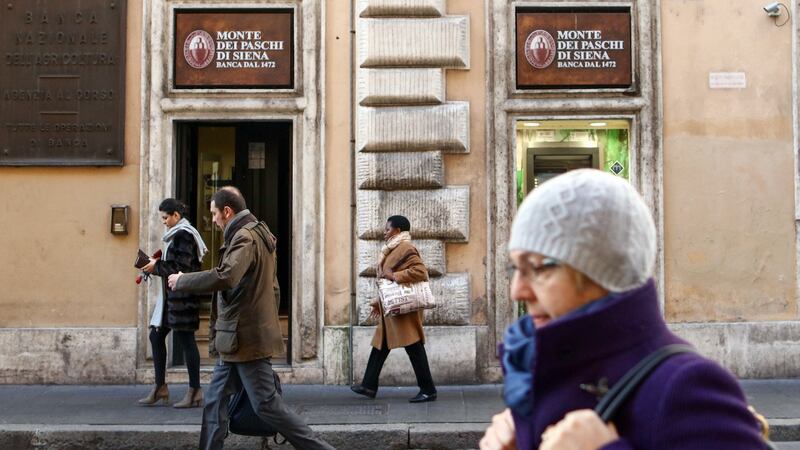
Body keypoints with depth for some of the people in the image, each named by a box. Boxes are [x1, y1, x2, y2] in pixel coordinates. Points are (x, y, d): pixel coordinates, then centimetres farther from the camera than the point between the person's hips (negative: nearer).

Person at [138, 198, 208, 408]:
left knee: (186, 340, -4)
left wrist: (156, 266, -11)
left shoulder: (183, 235, -13)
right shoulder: (177, 234, 17)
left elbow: (180, 268, -20)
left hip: (182, 297, -10)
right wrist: (156, 264, 8)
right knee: (156, 336, 10)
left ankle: (195, 391, 5)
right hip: (172, 296, 10)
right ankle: (160, 387, 18)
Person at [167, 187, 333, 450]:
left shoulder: (245, 237, -16)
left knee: (266, 405, -5)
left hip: (246, 338, -10)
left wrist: (181, 281, -21)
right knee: (215, 402, 11)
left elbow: (225, 277, -34)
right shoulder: (256, 233, 16)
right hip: (236, 339, 10)